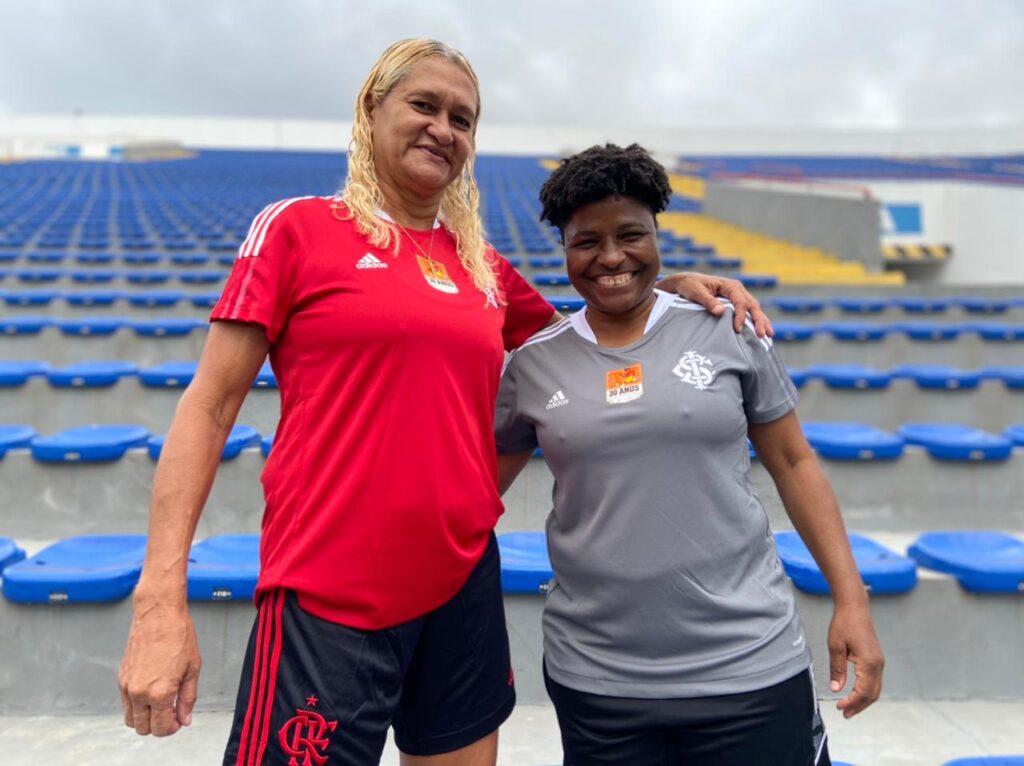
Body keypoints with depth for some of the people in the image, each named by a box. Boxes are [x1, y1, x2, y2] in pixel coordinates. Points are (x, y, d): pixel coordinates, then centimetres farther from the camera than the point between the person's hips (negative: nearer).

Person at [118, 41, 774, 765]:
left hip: (465, 583, 5)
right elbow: (209, 408, -5)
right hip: (328, 599, -5)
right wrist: (161, 598, -13)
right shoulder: (298, 227, -2)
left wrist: (673, 286, 9)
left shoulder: (483, 267, 10)